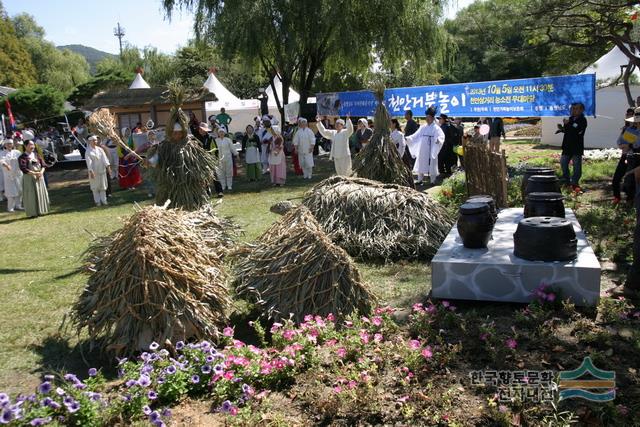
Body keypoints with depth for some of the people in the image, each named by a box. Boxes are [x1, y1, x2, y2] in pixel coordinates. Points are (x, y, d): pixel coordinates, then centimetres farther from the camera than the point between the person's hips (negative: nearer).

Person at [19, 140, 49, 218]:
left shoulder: (36, 154, 11)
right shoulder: (22, 157, -6)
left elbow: (43, 164, 7)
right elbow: (23, 169, -16)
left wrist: (41, 172, -12)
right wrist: (34, 173, -22)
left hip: (39, 177, 5)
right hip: (29, 178, -5)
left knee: (41, 193, 8)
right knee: (31, 196, -3)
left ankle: (40, 210, 18)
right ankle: (32, 213, 3)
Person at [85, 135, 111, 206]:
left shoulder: (100, 149, 7)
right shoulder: (88, 151, -5)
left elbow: (104, 158, -1)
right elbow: (89, 162, -12)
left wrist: (108, 166, -13)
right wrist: (91, 171, -20)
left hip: (102, 170, 3)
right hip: (94, 171, -3)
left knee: (103, 185, 7)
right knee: (95, 187, 3)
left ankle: (103, 200, 16)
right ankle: (97, 201, 11)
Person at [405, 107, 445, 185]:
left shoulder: (436, 128, -5)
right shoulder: (423, 127, 11)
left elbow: (441, 135, -18)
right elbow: (416, 135, 10)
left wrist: (438, 139, -40)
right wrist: (408, 138, -2)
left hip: (431, 150, -5)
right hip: (422, 150, 5)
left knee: (431, 165, -1)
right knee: (421, 164, 7)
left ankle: (433, 181, 8)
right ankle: (420, 180, 15)